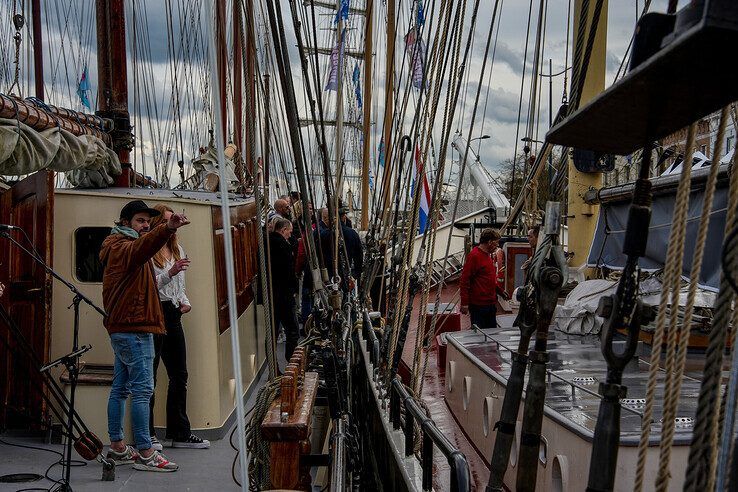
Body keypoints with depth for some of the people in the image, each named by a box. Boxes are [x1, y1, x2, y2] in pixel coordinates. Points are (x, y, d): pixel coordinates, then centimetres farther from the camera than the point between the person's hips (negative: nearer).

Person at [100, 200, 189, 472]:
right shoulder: (123, 247, -12)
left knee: (120, 388, 13)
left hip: (122, 327, 11)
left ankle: (117, 447, 20)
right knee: (143, 388, -11)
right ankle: (145, 453, -9)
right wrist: (167, 228, -53)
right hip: (134, 328, -11)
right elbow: (143, 246, -35)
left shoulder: (118, 248, 22)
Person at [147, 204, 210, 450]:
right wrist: (170, 273, -25)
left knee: (179, 375, 11)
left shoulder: (177, 250, 17)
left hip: (172, 315, 8)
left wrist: (185, 302, 7)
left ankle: (180, 432, 21)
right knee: (149, 376, -2)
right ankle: (147, 434, 8)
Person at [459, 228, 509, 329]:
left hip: (491, 304, 9)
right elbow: (465, 280, -18)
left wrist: (500, 291, 24)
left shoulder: (488, 255, 14)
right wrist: (464, 303, -20)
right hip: (478, 305, -9)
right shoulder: (474, 255, -15)